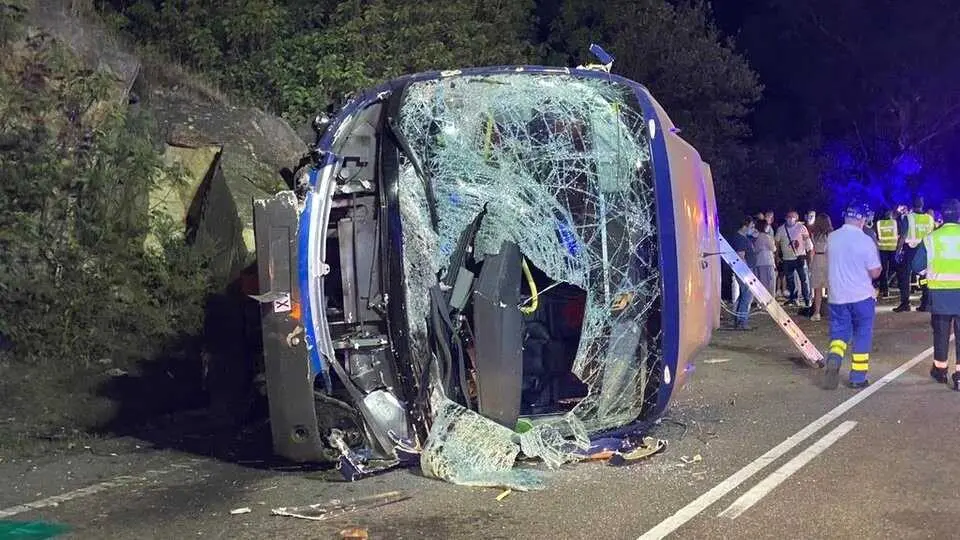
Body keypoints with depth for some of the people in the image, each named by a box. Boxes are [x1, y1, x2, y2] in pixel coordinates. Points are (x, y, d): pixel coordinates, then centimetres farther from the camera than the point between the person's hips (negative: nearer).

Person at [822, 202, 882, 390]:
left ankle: (834, 359, -15)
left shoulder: (831, 238, -1)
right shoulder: (866, 241, -14)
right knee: (862, 336, 11)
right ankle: (858, 377, 13)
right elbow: (875, 273, -10)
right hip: (862, 296, -3)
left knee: (839, 332, 13)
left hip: (837, 296, 3)